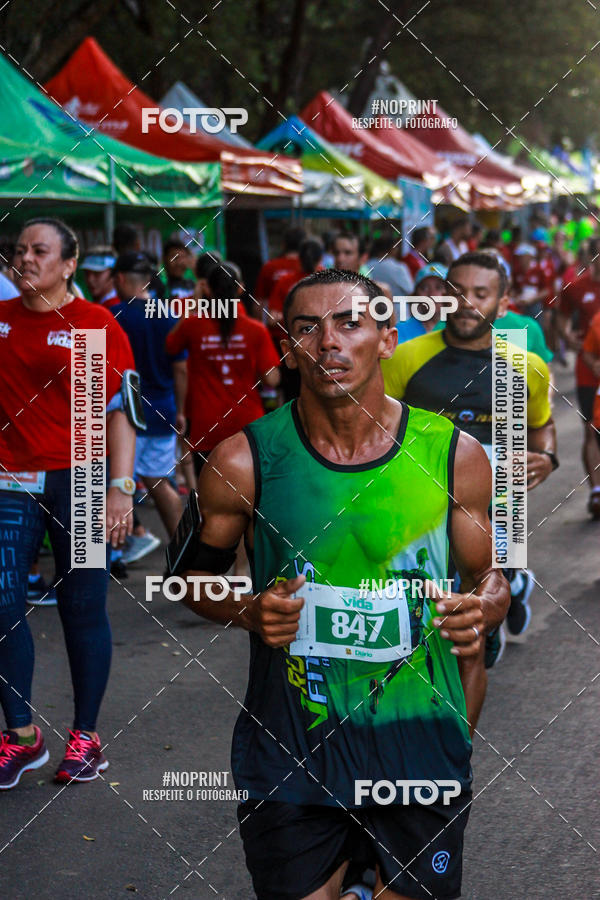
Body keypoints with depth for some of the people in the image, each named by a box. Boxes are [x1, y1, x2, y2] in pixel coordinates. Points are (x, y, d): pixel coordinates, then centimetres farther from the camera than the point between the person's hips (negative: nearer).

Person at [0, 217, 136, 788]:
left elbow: (120, 412, -3)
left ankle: (86, 735, 14)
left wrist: (120, 489, -9)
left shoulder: (96, 324, -1)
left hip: (78, 482, -3)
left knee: (82, 607, 2)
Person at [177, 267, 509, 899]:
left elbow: (487, 574, 10)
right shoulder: (244, 460, -7)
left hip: (420, 746, 1)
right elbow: (197, 574, 7)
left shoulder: (454, 455, -4)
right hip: (288, 750, -1)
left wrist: (485, 607, -11)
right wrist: (248, 610, -13)